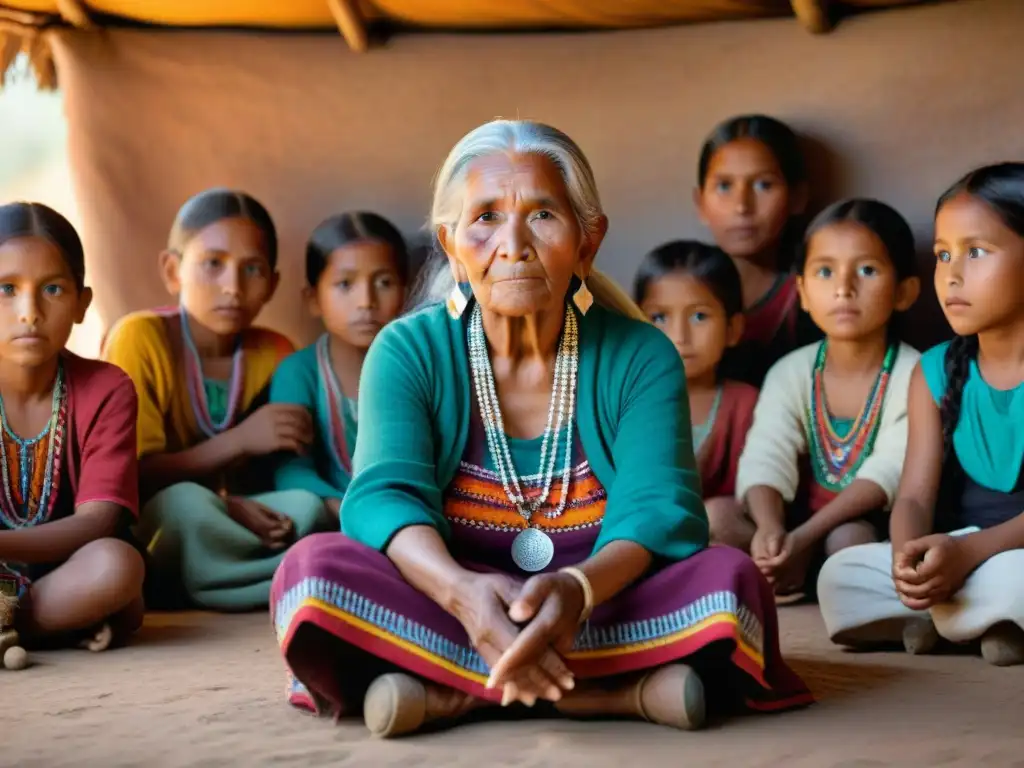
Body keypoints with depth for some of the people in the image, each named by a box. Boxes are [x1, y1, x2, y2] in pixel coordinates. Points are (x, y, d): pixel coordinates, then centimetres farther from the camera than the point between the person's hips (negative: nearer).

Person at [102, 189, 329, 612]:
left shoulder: (275, 354, -1)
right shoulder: (139, 338, -14)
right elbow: (131, 478, -16)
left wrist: (233, 506, -20)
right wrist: (238, 440, -23)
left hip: (222, 529, 3)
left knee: (307, 509, -23)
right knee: (187, 502, -34)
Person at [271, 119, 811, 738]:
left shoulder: (641, 356, -2)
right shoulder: (408, 352, -1)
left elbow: (659, 510, -15)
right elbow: (386, 496, -16)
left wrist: (578, 589, -39)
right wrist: (462, 591, -39)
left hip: (603, 613, 0)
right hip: (450, 611, 0)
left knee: (729, 578, -27)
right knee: (315, 567, -27)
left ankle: (448, 694, -26)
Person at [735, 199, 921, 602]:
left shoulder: (912, 375, -9)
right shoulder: (791, 373, 2)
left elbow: (888, 473, -21)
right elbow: (766, 459, -12)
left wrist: (802, 538, -34)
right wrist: (770, 528, -36)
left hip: (879, 529, -4)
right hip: (805, 527, 4)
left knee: (849, 539, -35)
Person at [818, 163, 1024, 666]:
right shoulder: (935, 373, 4)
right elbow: (915, 496, -3)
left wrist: (968, 551, -31)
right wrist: (909, 557, -27)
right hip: (962, 558, 5)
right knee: (840, 578, -14)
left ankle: (935, 618, -10)